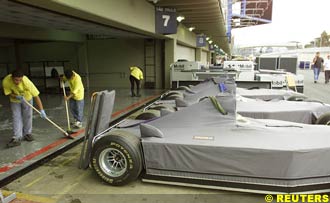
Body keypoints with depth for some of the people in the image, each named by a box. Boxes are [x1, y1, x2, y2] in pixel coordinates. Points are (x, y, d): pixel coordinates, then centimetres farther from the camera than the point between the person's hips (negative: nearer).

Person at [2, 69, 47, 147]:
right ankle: (17, 138, -4)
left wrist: (42, 110, -41)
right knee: (16, 118, -5)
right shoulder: (6, 81, -33)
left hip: (27, 98, -1)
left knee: (28, 116, 6)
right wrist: (16, 96, -35)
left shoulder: (26, 81, -39)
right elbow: (8, 93, -13)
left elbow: (36, 96, -37)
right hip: (14, 100, 1)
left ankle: (27, 134, 24)